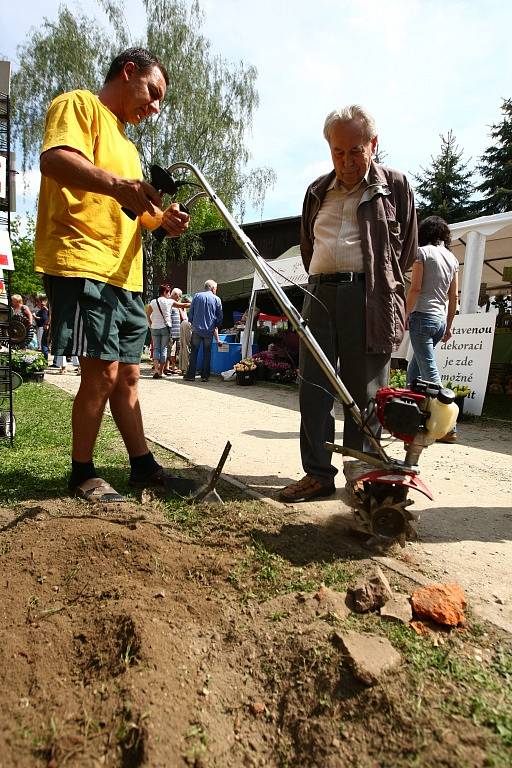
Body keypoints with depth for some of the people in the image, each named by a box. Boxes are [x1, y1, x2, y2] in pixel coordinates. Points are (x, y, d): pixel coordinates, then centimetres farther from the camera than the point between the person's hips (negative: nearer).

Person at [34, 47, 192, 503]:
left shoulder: (126, 143, 30)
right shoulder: (79, 104, 4)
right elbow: (54, 159, -16)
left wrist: (162, 221, 10)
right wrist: (115, 183, -33)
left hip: (125, 275, 9)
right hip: (82, 265, -9)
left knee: (128, 374, 9)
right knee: (102, 372, -11)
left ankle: (143, 465, 19)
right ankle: (83, 474, 6)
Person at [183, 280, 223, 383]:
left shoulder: (197, 296, 3)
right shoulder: (217, 299, 1)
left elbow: (190, 313, 4)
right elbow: (220, 317, 5)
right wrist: (216, 326, 21)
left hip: (196, 329, 0)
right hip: (209, 331, 0)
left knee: (194, 352, 5)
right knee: (207, 354, 7)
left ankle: (191, 375, 5)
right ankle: (205, 376, 9)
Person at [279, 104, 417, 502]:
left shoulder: (395, 185, 7)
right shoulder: (317, 191, 18)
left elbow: (407, 250, 10)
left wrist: (378, 285, 9)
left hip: (370, 298, -4)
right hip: (320, 294, 4)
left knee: (364, 393, -1)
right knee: (314, 388, 0)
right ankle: (318, 473, 9)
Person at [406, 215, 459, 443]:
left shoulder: (423, 252, -2)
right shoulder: (452, 258, 16)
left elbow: (415, 288, -10)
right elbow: (454, 296, 15)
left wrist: (406, 316, -3)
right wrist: (449, 326, 20)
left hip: (423, 315, -7)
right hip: (441, 319, 7)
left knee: (430, 372, -9)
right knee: (414, 369, 15)